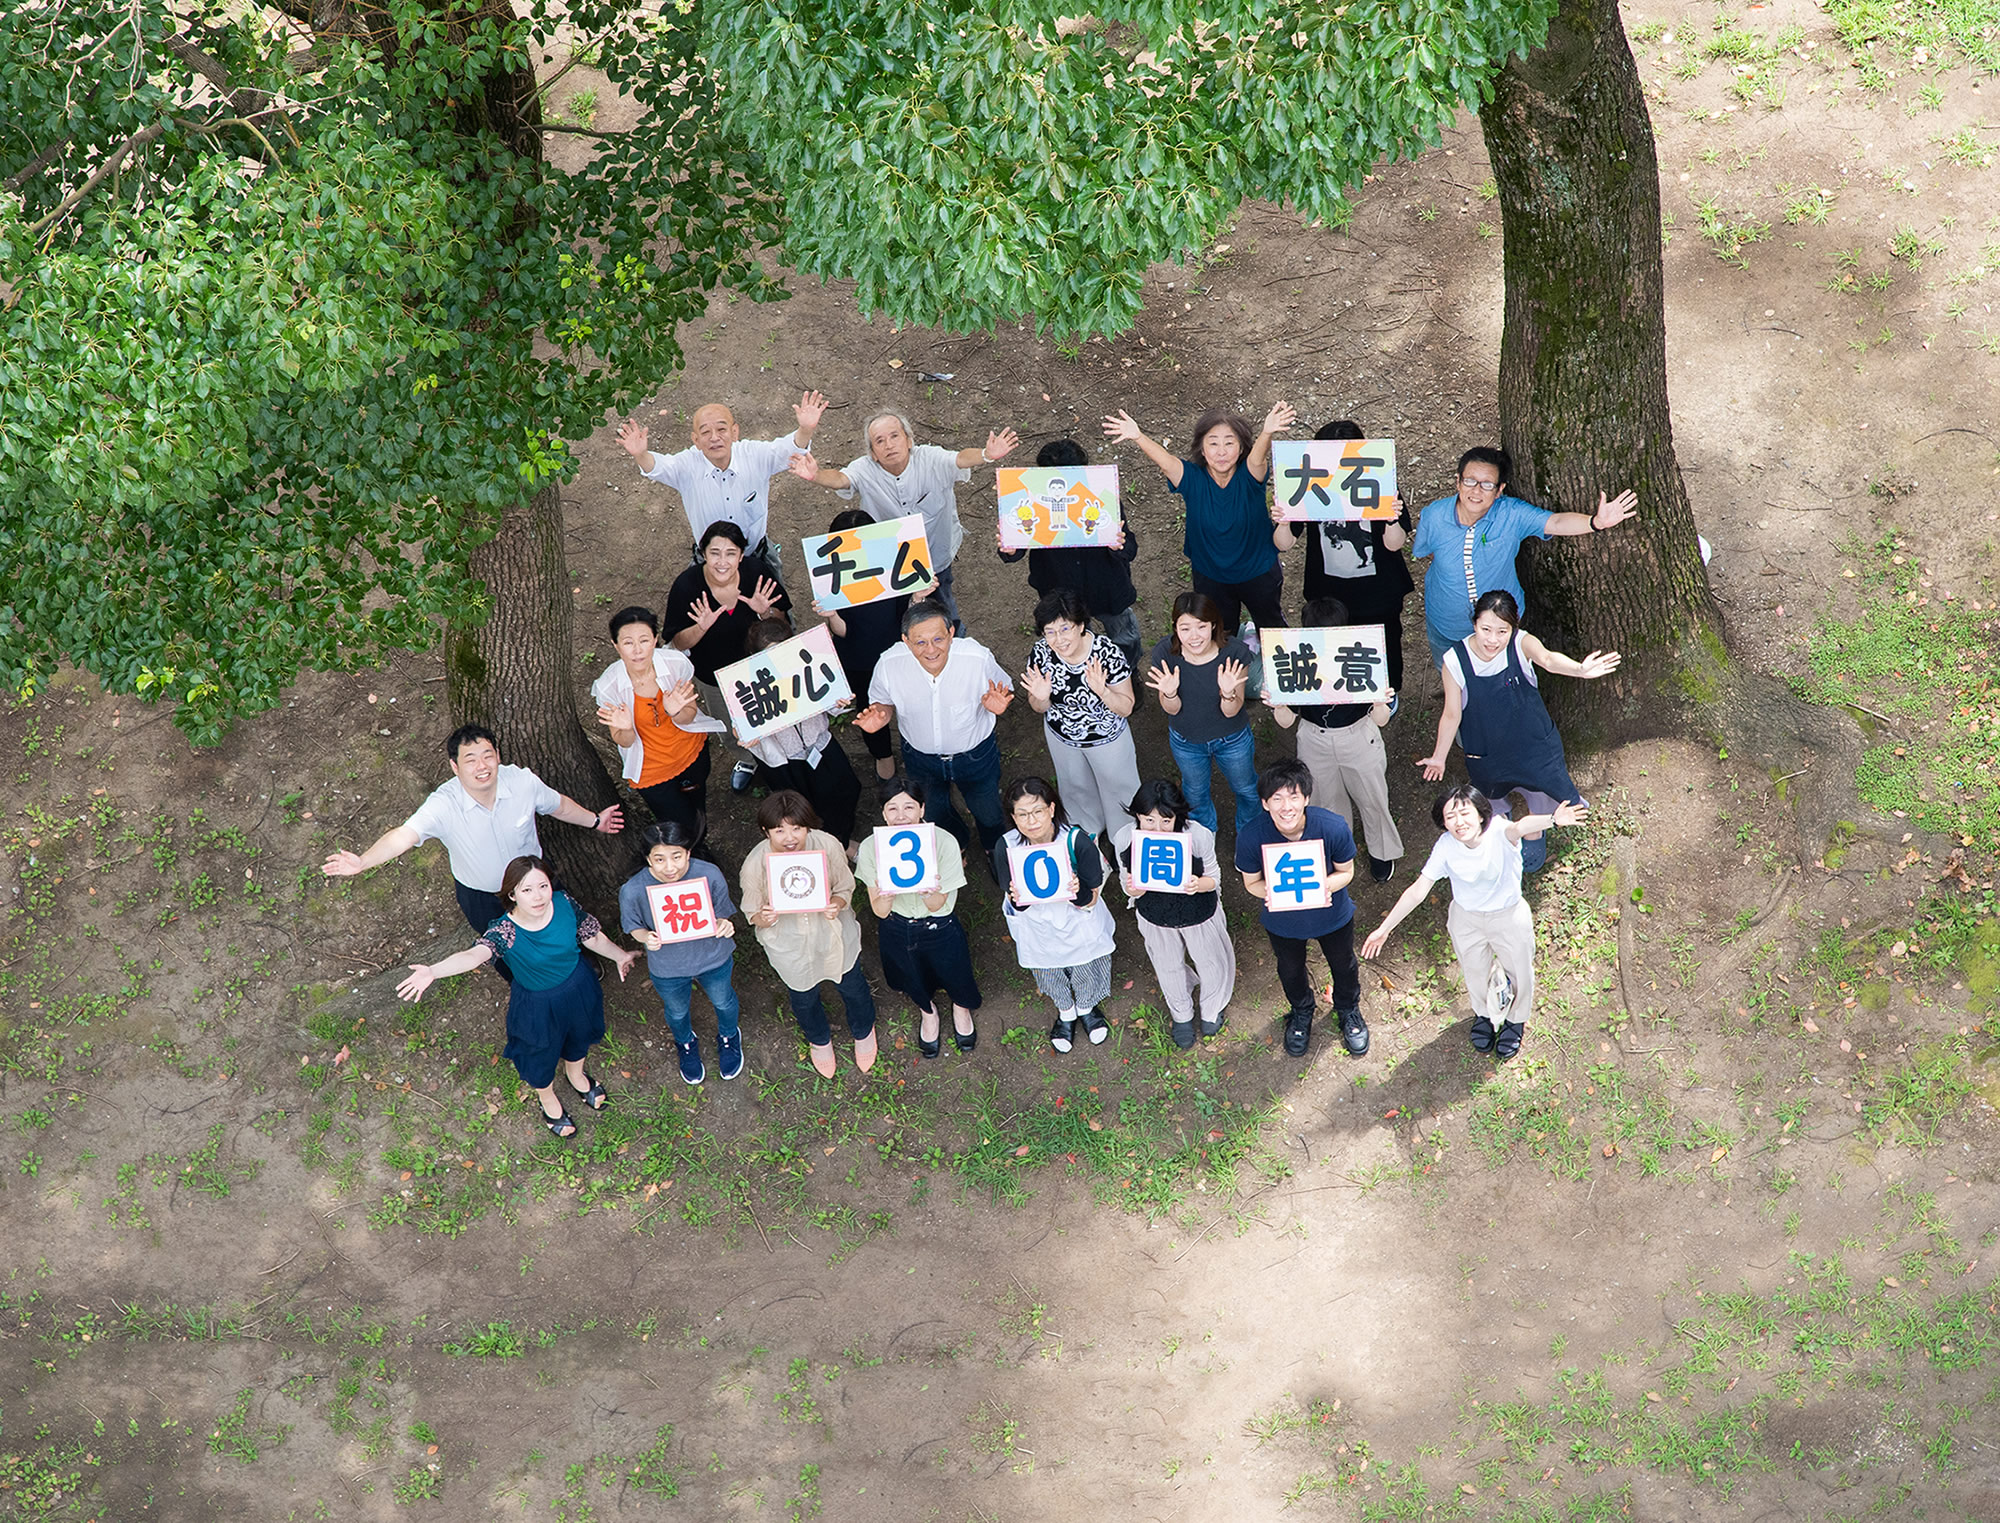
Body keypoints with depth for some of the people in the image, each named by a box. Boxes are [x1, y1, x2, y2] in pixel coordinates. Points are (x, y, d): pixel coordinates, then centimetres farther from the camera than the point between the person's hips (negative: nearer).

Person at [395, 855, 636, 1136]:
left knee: (579, 1035, 33)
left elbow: (592, 936, -8)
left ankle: (576, 1074, 69)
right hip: (538, 1005, -3)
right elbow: (474, 954, -54)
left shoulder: (565, 904, -26)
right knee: (541, 1053, 24)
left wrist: (620, 955, 2)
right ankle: (547, 1098, 59)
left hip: (578, 988, 3)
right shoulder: (504, 931, -36)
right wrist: (433, 971, -72)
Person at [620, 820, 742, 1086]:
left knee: (723, 1002, 31)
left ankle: (728, 1037, 67)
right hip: (668, 969, 0)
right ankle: (686, 1044, 67)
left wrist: (724, 925, -36)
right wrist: (646, 937, -34)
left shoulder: (710, 875, -31)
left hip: (713, 957, 0)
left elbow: (721, 915, -13)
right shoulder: (633, 890, -31)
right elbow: (634, 927, -12)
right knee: (677, 1012, 30)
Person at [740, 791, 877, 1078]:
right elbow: (752, 913, -14)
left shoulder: (828, 846, -28)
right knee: (804, 998, 27)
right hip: (788, 944, -1)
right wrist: (764, 919, -37)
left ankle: (863, 1032, 63)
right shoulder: (755, 864, -30)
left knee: (853, 987, 26)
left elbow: (845, 888, -11)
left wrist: (836, 904, -33)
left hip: (832, 933, 1)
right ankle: (819, 1039, 64)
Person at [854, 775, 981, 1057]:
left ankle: (961, 1008, 57)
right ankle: (927, 1012, 62)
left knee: (956, 980, 19)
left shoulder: (943, 842, -26)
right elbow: (880, 911, -16)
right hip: (896, 930, 1)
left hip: (939, 929, -1)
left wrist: (929, 892, -43)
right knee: (916, 985, 26)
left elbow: (937, 905, -20)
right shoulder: (872, 847, -22)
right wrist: (885, 896, -40)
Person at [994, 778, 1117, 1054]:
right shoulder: (1006, 847, -26)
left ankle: (1087, 1007, 62)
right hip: (1038, 927, 1)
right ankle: (1065, 1012, 62)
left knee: (1085, 973, 26)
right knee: (1050, 976, 28)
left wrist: (1076, 892, -45)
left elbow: (1090, 901, -22)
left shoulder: (1078, 842, -32)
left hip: (1079, 925, -1)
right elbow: (1017, 907, -16)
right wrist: (1016, 899, -39)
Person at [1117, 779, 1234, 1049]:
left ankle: (1212, 1010, 61)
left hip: (1198, 913, -1)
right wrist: (1132, 890, -36)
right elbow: (1131, 886, -11)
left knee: (1210, 961, 25)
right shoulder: (1127, 841, -27)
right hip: (1155, 915, 1)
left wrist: (1199, 885, -41)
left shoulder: (1199, 837, -33)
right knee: (1168, 966, 27)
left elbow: (1213, 878, -17)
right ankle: (1181, 1014, 60)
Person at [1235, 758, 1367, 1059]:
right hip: (1282, 922, 0)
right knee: (1290, 971, 29)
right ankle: (1302, 1012, 63)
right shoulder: (1251, 836, -34)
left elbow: (1345, 872, -17)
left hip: (1332, 917, 0)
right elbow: (1252, 883, -16)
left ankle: (1348, 1011, 62)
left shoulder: (1333, 828, -35)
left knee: (1343, 966, 28)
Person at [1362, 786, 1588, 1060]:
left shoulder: (1498, 831, -33)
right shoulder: (1446, 847, -25)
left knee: (1518, 973, 21)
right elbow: (1418, 891, -17)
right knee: (1475, 973, 27)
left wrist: (1552, 819, -81)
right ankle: (1484, 1015, 60)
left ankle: (1515, 1020, 54)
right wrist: (1384, 928, -16)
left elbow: (1520, 827, -58)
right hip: (1466, 920, 2)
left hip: (1509, 917, -2)